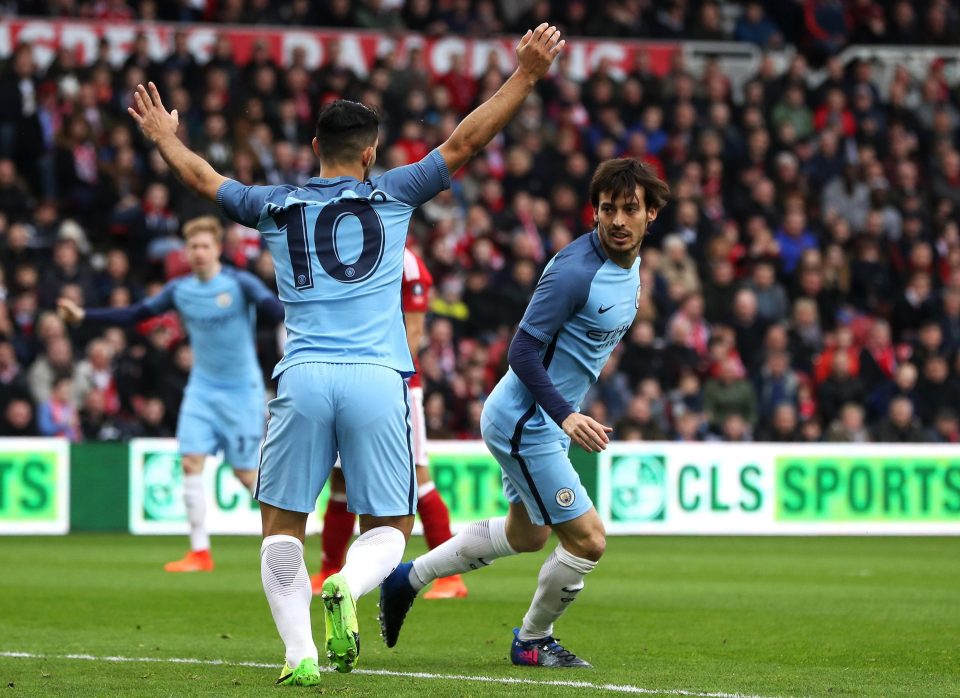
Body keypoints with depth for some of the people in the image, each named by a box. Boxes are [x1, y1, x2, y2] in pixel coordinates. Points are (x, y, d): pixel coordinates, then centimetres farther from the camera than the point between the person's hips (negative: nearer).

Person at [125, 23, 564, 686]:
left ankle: (299, 650, -7)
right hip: (378, 379, -1)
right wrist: (527, 75, 16)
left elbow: (205, 179, 34)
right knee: (390, 527, 7)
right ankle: (348, 587, -26)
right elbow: (465, 143, 12)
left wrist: (165, 136, 53)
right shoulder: (391, 195, 11)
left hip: (303, 379, 1)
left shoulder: (277, 204, 16)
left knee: (282, 526, 10)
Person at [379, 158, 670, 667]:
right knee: (586, 539, -8)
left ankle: (408, 578, 38)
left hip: (544, 420, 10)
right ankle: (532, 642, 15)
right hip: (524, 424, -10)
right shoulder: (575, 270, -26)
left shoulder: (630, 262, 3)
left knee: (527, 535, 26)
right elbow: (522, 351, -26)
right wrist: (565, 415, -35)